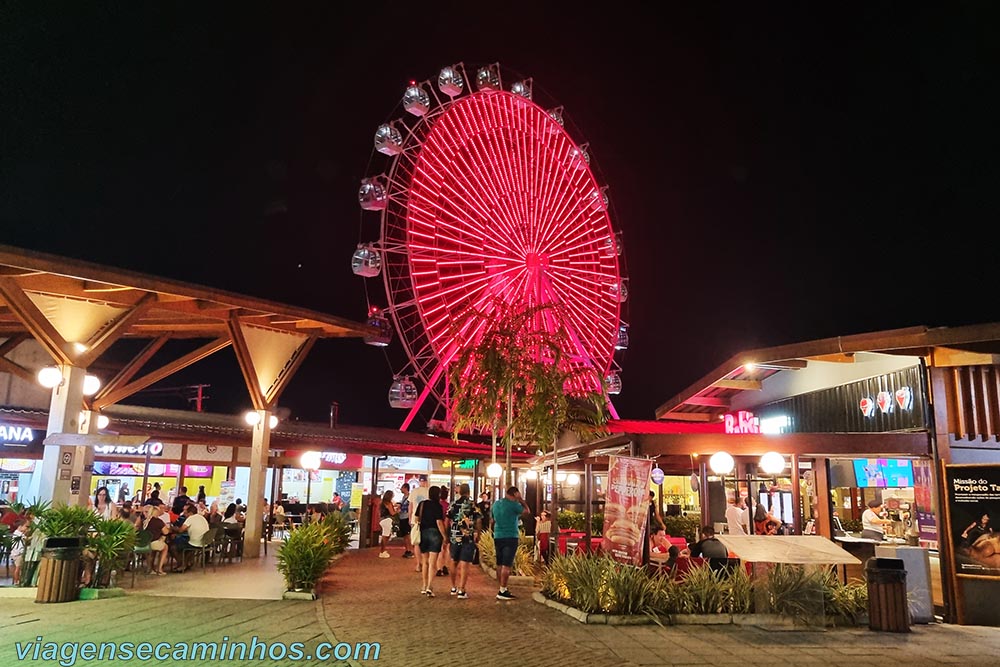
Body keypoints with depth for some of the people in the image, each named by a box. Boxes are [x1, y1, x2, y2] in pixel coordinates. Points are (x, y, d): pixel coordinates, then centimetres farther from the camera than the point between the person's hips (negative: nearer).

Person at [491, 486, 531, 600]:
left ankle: (503, 589, 17)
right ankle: (502, 592, -8)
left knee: (499, 564, 11)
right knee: (507, 565, -6)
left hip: (498, 537, 7)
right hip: (510, 537, -7)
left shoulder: (496, 504, 10)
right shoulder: (513, 504, -12)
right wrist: (521, 499, 3)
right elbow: (527, 511, -2)